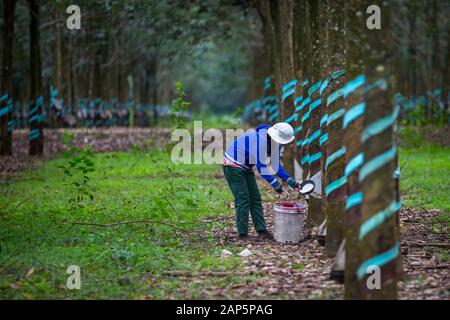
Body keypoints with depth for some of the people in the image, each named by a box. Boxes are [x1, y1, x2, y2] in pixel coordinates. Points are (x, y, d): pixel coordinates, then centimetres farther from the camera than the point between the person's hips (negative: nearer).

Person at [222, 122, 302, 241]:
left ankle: (262, 230, 7)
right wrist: (275, 184, -28)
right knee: (243, 199, -11)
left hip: (246, 167, 9)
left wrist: (289, 180, -7)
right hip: (233, 165, -9)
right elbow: (261, 166, -30)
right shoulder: (260, 139, -32)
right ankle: (242, 234, -7)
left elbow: (276, 164, 3)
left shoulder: (275, 142, -4)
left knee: (255, 198, 6)